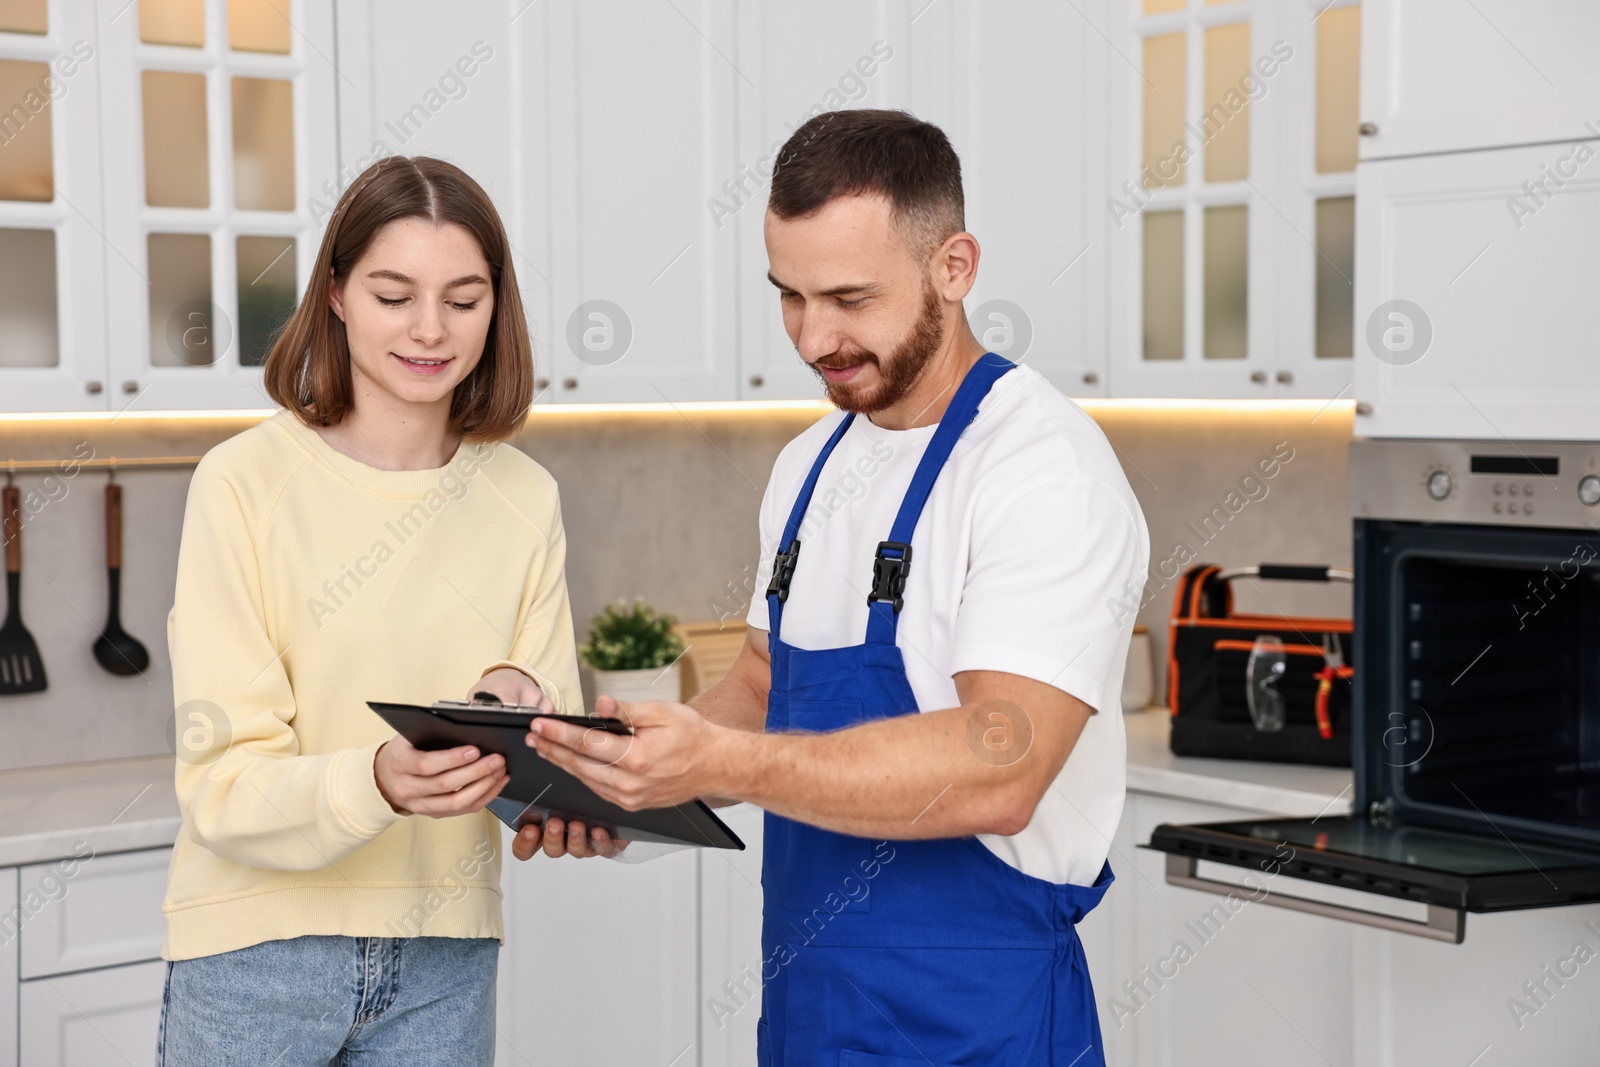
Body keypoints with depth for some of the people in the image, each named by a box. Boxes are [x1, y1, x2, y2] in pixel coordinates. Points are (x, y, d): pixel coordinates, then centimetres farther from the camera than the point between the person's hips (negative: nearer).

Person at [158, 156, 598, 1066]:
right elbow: (225, 783, -14)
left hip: (447, 957, 3)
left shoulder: (525, 498, 2)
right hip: (262, 948, -3)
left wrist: (517, 705, -20)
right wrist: (377, 783, -32)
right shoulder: (245, 481, -11)